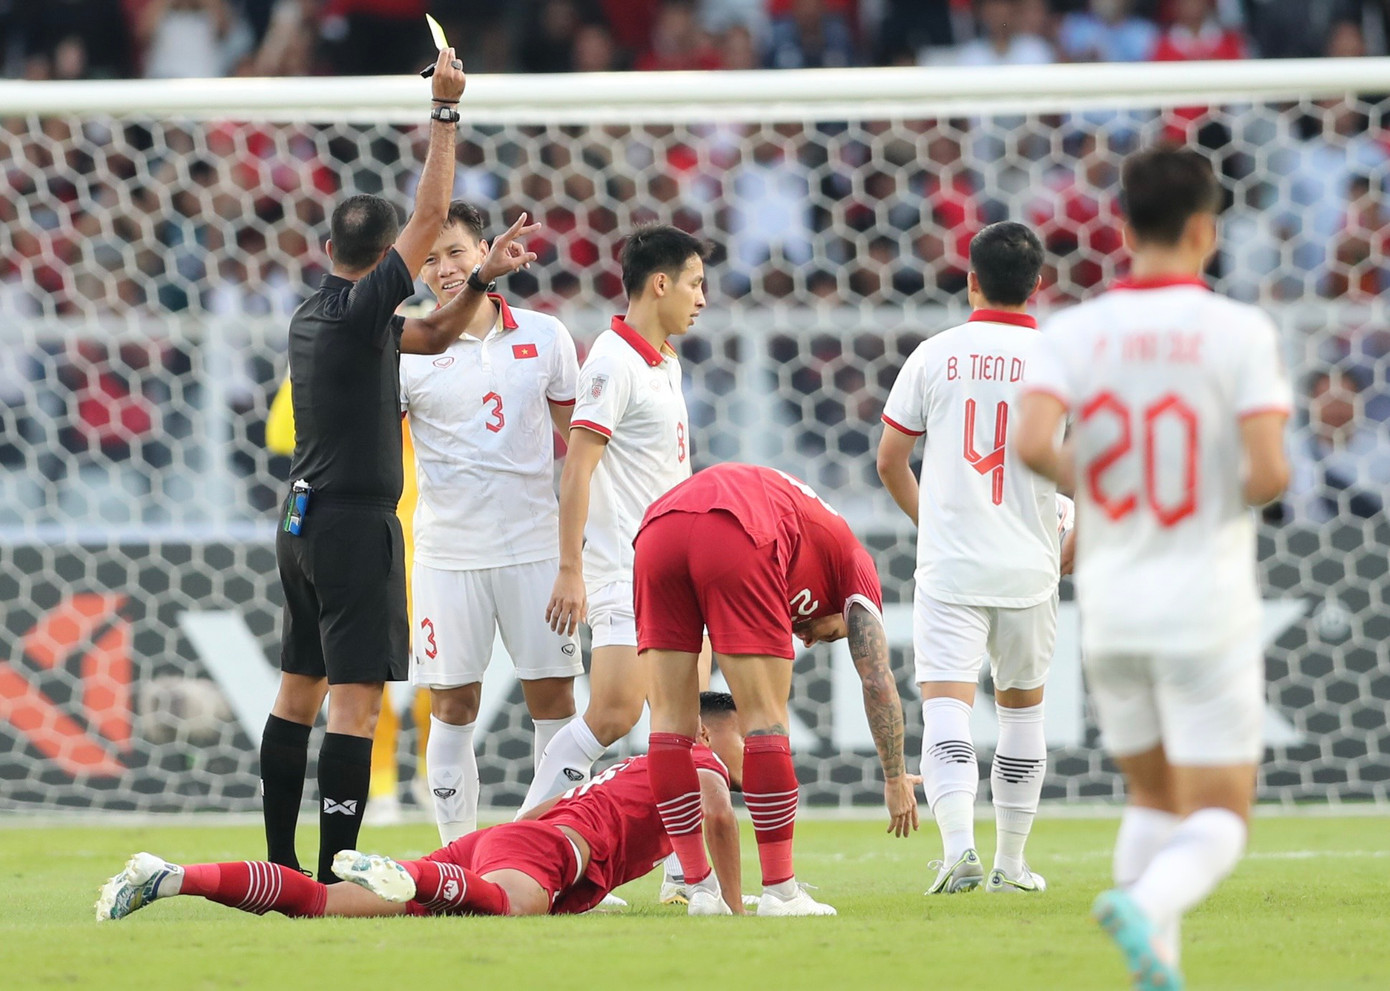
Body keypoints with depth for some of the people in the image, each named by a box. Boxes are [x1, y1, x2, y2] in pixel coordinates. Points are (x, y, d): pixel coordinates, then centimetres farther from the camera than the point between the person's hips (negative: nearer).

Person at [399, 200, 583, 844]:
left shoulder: (546, 338, 4)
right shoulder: (409, 351, -1)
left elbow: (574, 439, 13)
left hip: (534, 545, 1)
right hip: (448, 553, -1)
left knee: (553, 699, 0)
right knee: (452, 708, 2)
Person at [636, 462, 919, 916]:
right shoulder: (852, 559, 30)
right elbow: (878, 681, 25)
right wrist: (896, 779, 33)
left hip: (657, 531, 5)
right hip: (733, 538, -5)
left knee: (672, 721, 12)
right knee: (766, 719, 6)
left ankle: (699, 890, 14)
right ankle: (780, 891, 7)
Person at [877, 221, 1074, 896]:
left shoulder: (936, 354, 1)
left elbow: (890, 462, 6)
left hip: (948, 567, -1)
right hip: (1028, 568, 1)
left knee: (945, 707, -6)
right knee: (1022, 707, 17)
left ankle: (959, 843, -27)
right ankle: (1010, 863, 20)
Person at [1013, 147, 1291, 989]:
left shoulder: (1075, 333, -1)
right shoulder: (1239, 332, -9)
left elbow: (1030, 444, -16)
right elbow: (1270, 469, -18)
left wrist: (1086, 481, 4)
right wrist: (1249, 492, 5)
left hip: (1110, 604, 4)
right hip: (1207, 605, -4)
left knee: (1154, 800, 21)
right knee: (1220, 819, 3)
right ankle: (1146, 906, -28)